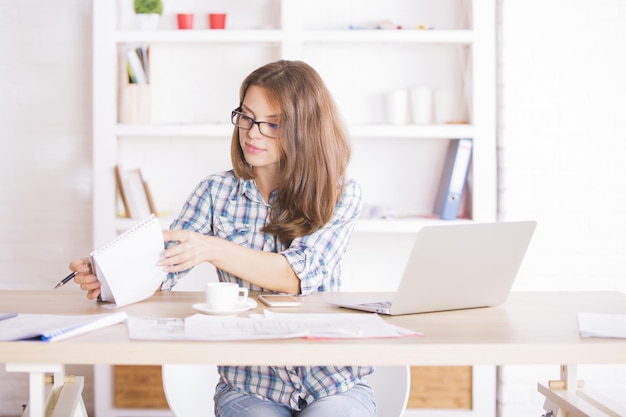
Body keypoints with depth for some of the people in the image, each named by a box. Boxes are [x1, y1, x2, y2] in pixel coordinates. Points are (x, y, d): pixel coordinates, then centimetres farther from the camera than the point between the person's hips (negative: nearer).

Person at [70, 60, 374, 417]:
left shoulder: (341, 194, -1)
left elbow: (300, 275, -16)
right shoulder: (217, 192, 6)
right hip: (249, 384, 1)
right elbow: (163, 266, -3)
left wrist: (212, 249, -30)